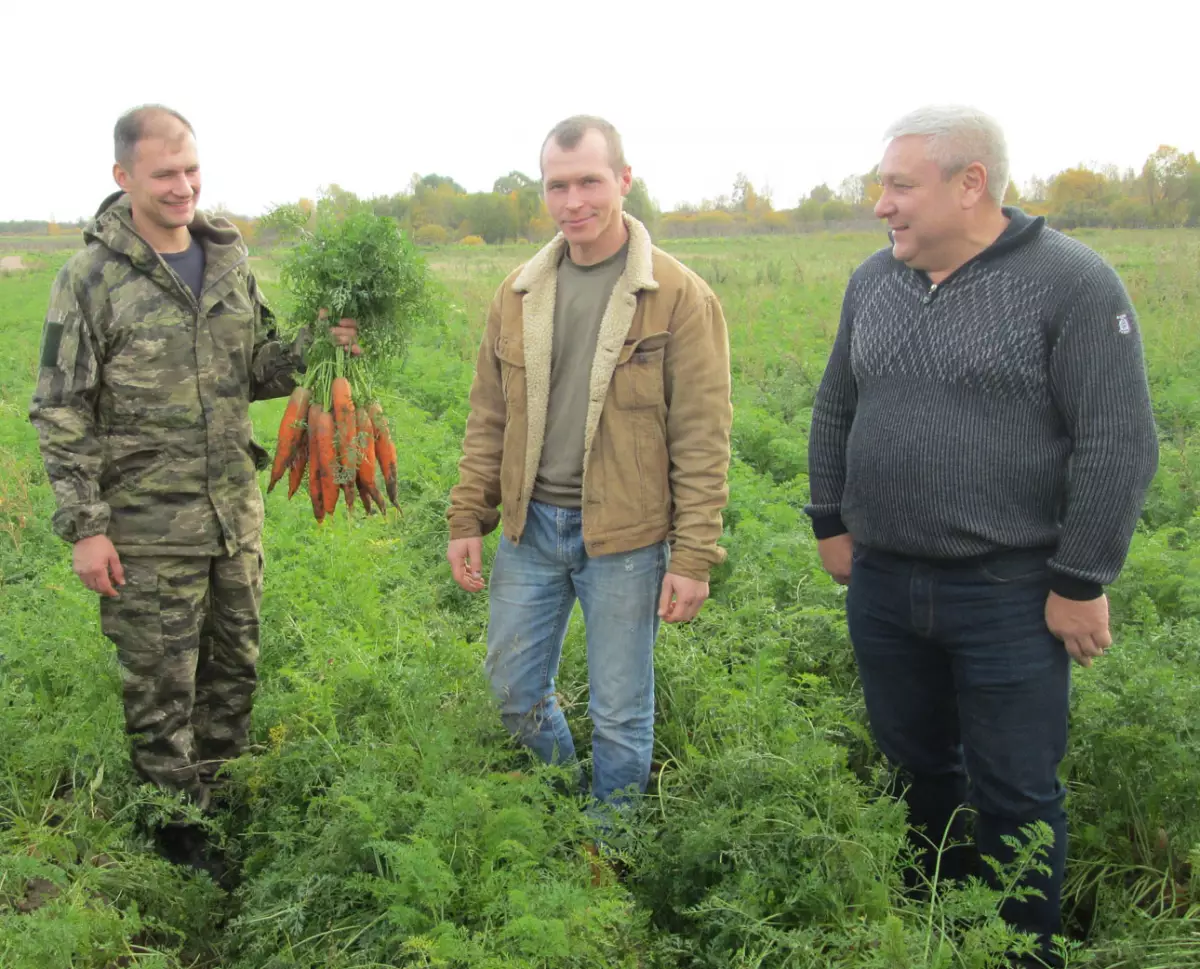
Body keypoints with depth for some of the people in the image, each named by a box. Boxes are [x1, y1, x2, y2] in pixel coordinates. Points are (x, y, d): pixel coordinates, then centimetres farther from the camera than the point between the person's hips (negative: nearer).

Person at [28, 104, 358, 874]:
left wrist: (312, 349, -7)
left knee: (233, 678, 17)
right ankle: (181, 846, 24)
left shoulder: (230, 261, 5)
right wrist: (84, 527, -13)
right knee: (163, 696, 6)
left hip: (237, 518, 5)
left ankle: (224, 811, 37)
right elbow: (60, 414, -9)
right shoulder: (92, 277, -10)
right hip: (149, 531, -5)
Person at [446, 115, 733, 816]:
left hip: (624, 537, -5)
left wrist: (694, 557, -12)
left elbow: (703, 438, -10)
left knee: (621, 714, 7)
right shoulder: (520, 293, 6)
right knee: (515, 692, 15)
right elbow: (489, 418, 12)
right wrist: (468, 519, 7)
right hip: (529, 527, 5)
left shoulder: (678, 296, -9)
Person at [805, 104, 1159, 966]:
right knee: (914, 771, 19)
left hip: (1009, 594, -5)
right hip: (883, 586, 6)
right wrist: (832, 525, 14)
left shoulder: (1073, 283, -13)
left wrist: (1082, 582, -13)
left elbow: (1118, 445, -14)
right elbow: (836, 412, 17)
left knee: (1015, 794, 6)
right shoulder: (874, 281, 6)